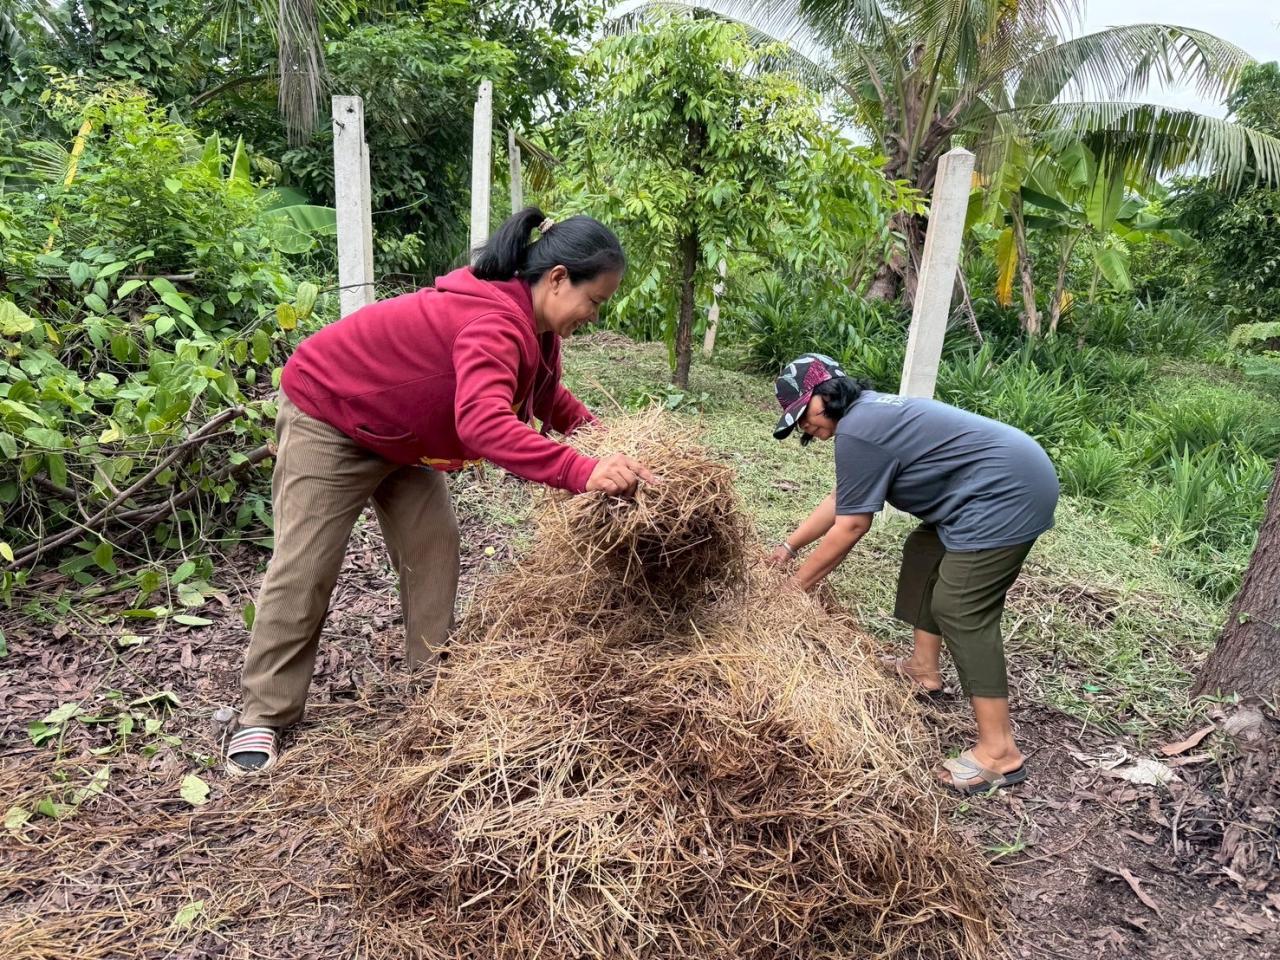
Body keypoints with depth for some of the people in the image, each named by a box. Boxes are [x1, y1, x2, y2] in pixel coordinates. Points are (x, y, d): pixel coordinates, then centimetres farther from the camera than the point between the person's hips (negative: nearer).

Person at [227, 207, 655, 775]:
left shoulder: (531, 322, -5)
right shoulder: (494, 323, -37)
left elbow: (550, 400, 10)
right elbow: (484, 422, -54)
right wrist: (583, 473, -60)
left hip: (397, 430, 9)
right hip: (328, 416, -9)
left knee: (433, 544, 5)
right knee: (304, 567, -5)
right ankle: (264, 716, 6)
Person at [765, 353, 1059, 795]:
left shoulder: (856, 433, -17)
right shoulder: (868, 411, 16)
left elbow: (850, 526, -11)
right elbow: (840, 500, 23)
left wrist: (799, 582, 0)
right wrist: (790, 546, 26)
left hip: (1007, 493, -11)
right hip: (1008, 480, 11)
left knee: (962, 610, -11)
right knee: (924, 551, 22)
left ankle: (999, 751, -6)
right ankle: (924, 669, 30)